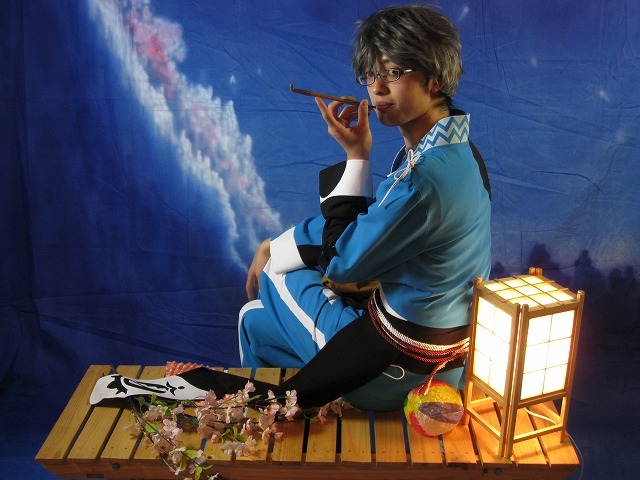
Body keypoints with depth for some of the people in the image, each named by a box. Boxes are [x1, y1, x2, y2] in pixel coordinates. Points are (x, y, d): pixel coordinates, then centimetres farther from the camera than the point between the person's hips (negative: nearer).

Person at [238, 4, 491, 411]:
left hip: (399, 366, -9)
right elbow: (368, 222, 9)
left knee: (257, 319, 14)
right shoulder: (454, 149, 1)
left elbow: (342, 262, -20)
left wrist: (356, 156, -17)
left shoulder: (427, 176, -32)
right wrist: (274, 247, 8)